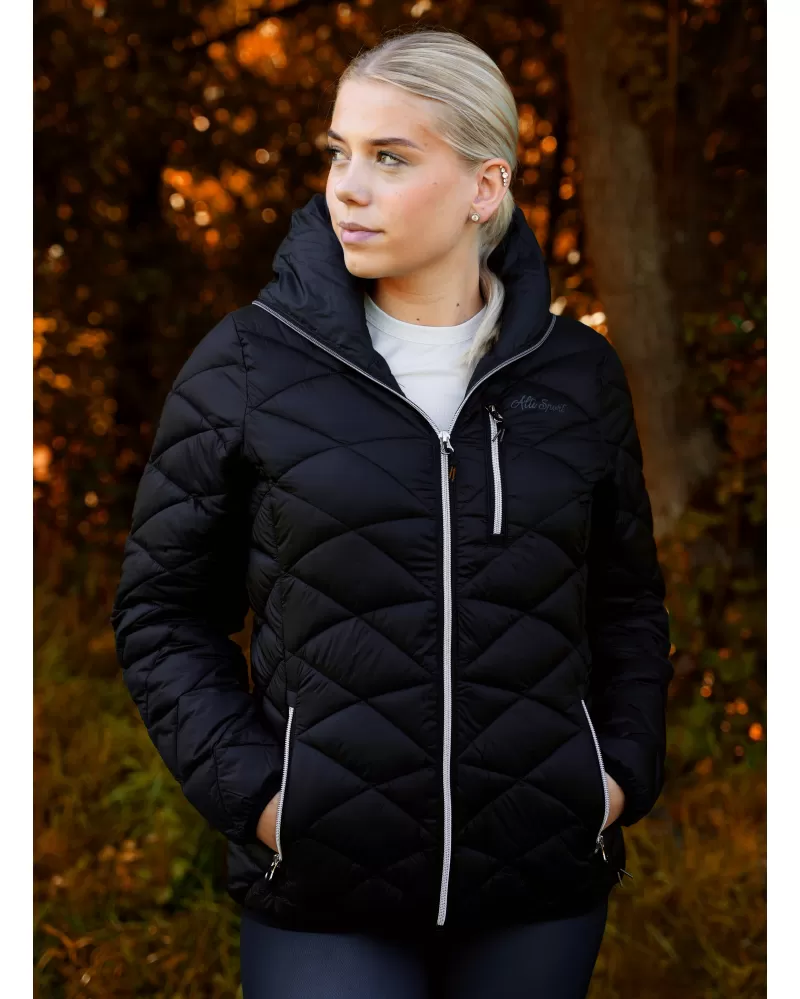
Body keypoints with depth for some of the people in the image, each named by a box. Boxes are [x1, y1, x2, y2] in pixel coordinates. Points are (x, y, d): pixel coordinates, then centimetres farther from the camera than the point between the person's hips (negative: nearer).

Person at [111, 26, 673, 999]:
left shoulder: (577, 371, 3)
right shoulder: (248, 365, -4)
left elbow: (627, 601, 13)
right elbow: (163, 608, 1)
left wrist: (624, 770, 2)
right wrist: (248, 786, -8)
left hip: (544, 884, 2)